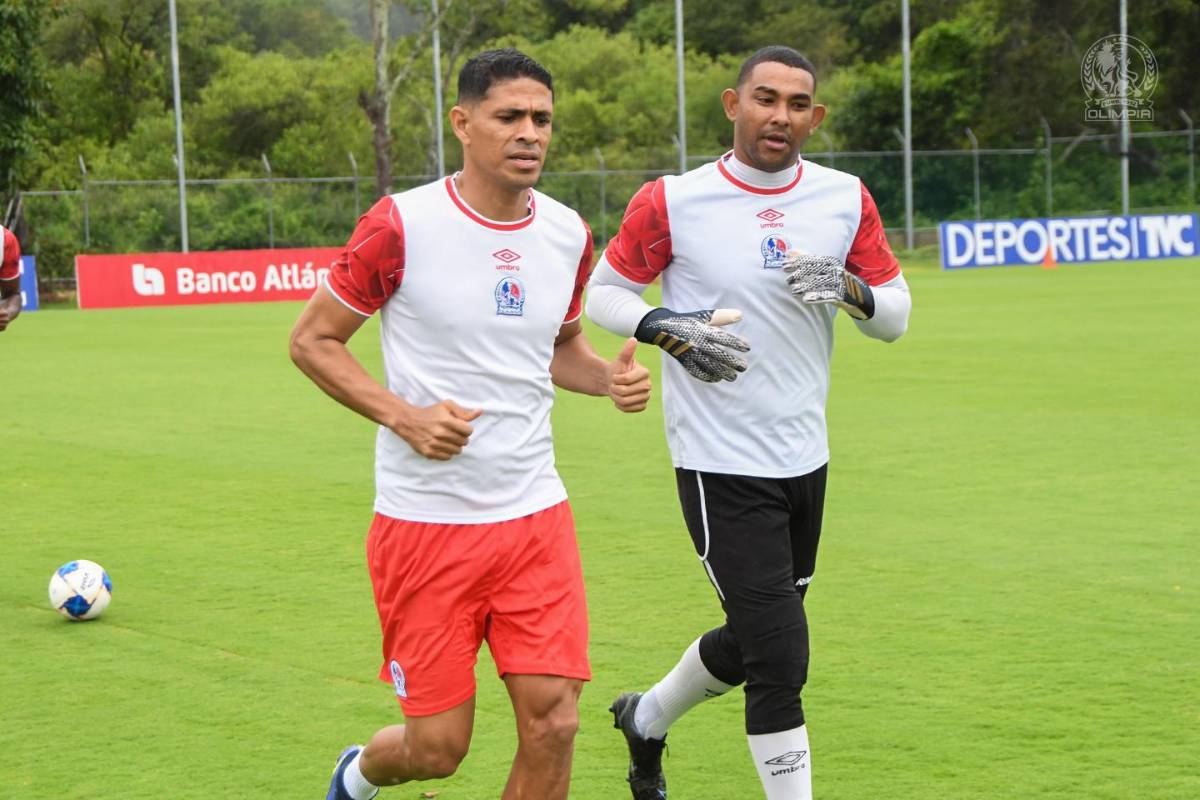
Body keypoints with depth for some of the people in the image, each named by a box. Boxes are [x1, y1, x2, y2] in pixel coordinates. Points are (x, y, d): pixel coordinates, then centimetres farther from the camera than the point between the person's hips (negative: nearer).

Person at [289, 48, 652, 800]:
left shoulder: (568, 234, 4)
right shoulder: (402, 224, -11)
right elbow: (312, 340, -2)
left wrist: (610, 377, -1)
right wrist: (404, 416, -16)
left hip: (535, 515, 4)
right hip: (424, 520, -4)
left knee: (554, 723, -5)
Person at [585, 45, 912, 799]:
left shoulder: (845, 199, 2)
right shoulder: (673, 202, -9)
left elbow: (896, 314, 6)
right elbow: (605, 293, 1)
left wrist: (851, 289, -17)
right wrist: (668, 329, -18)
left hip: (806, 458, 6)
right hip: (721, 464, -6)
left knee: (752, 640, 21)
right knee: (781, 658, -11)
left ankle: (646, 719, 48)